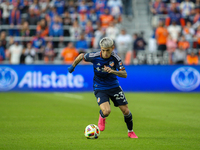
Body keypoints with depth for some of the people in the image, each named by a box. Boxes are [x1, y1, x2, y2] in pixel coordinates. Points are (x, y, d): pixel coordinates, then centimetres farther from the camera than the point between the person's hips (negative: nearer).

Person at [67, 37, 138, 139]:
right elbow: (81, 56, 1)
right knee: (106, 111, -24)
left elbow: (124, 74, -20)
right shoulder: (94, 56, -19)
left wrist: (113, 71, -38)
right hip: (99, 88, -2)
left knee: (126, 111, 0)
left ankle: (130, 132, 28)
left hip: (114, 87, 2)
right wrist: (73, 66, 15)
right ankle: (102, 117, 16)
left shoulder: (115, 58, -17)